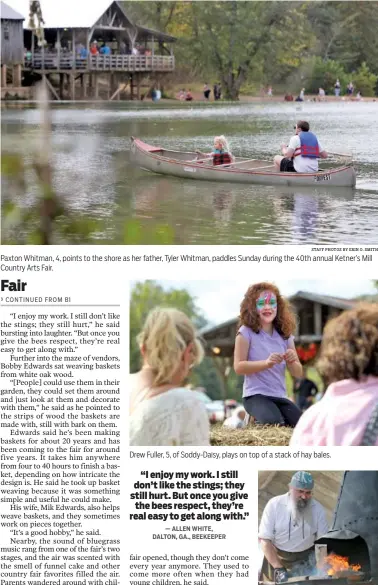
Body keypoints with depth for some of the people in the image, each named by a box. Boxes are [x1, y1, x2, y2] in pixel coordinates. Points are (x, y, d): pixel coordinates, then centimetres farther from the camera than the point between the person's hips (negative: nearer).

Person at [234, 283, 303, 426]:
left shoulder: (285, 334, 7)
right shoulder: (246, 332, -5)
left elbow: (298, 373, 10)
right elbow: (238, 367, -11)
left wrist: (292, 362, -14)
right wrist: (266, 363, -24)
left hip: (280, 396, 5)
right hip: (256, 395, -5)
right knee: (273, 423, -34)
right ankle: (257, 419, -4)